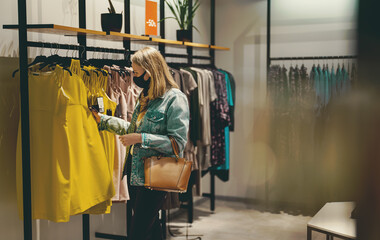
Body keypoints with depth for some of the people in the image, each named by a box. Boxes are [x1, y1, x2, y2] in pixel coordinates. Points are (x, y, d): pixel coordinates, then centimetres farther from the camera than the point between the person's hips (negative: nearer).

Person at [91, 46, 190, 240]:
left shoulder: (175, 99, -12)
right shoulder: (145, 97, 15)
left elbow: (178, 142, -18)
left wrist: (140, 139, -19)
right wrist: (102, 119, 23)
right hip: (136, 173, 8)